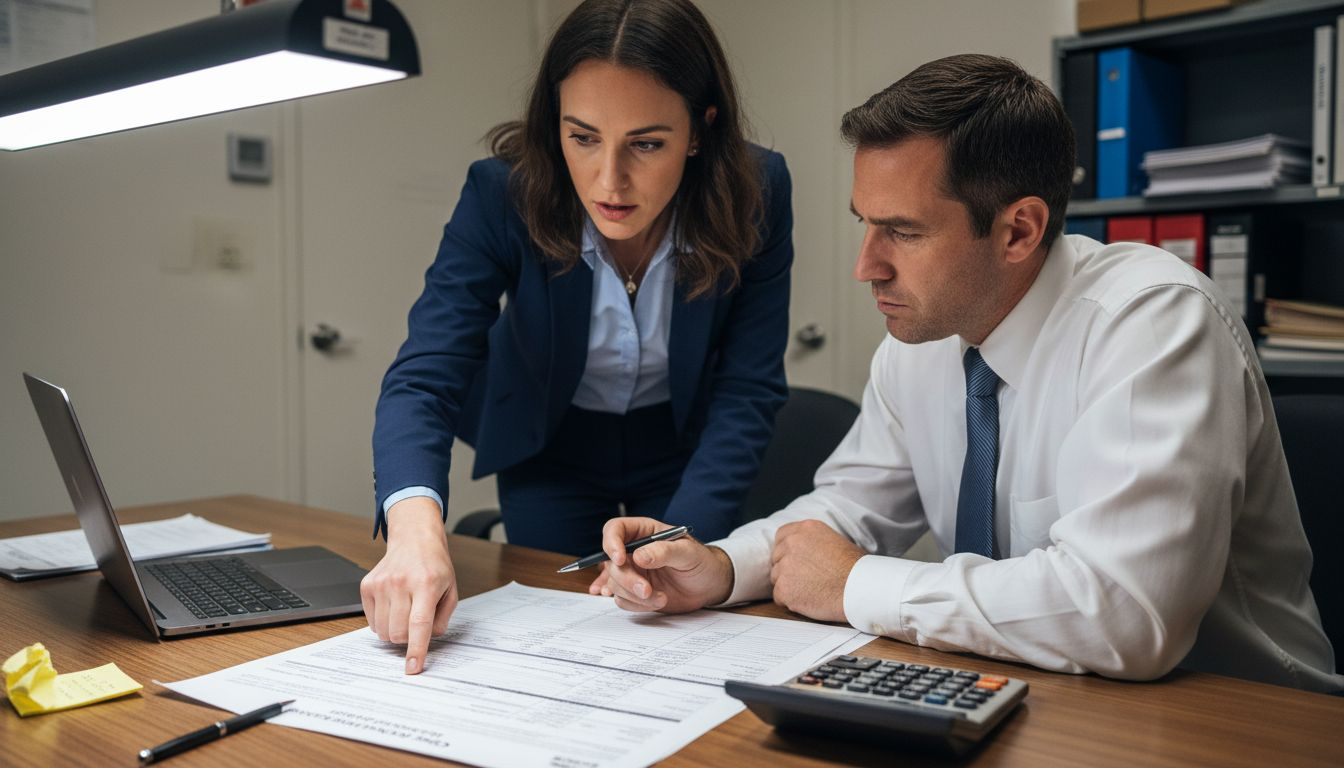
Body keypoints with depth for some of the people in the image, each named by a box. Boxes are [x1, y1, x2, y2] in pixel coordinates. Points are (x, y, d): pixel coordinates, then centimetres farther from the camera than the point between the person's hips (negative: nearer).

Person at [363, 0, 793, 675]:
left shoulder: (755, 194, -27)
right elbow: (425, 376, -35)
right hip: (549, 449, 0)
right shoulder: (502, 192, -29)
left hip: (684, 449, 0)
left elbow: (748, 391, -23)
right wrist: (416, 527, -55)